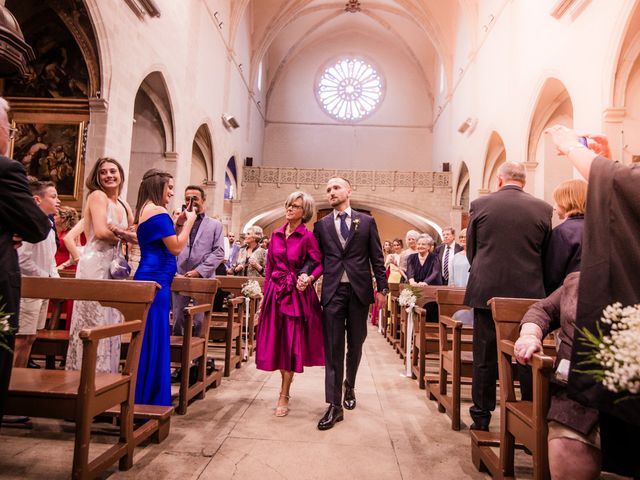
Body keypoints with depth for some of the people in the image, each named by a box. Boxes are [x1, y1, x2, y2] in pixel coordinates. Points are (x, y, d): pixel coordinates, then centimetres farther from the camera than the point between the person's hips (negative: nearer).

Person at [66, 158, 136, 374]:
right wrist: (125, 236, -1)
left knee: (109, 322, 11)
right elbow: (101, 232, -17)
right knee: (94, 323, -2)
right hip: (95, 265, -7)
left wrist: (118, 231, -6)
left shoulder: (124, 206, 16)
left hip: (112, 266, 7)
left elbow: (134, 236, 13)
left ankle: (104, 373, 21)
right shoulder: (97, 195, -5)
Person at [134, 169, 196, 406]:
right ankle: (149, 398, 8)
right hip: (156, 280, -10)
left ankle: (142, 396, 25)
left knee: (149, 339, 15)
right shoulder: (158, 211, -12)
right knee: (153, 340, -3)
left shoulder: (145, 211, 18)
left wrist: (178, 224, 14)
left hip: (150, 279, 10)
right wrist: (189, 222, -3)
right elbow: (176, 247, -14)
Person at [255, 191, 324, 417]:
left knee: (291, 342, 1)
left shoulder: (307, 237, -7)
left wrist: (309, 278, -21)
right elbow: (269, 266, 10)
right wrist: (265, 293, 9)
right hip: (275, 292, 5)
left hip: (296, 294, -5)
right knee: (276, 341, 11)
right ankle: (285, 387, 32)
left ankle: (284, 396, 13)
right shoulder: (276, 235, 8)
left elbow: (320, 263, -4)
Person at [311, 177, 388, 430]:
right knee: (333, 348, -1)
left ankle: (349, 387, 37)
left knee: (355, 345, 13)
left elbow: (377, 258, 4)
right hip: (333, 292, 0)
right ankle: (335, 405, 6)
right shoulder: (321, 225, 8)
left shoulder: (366, 221, 6)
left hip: (360, 290, 0)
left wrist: (382, 288, 0)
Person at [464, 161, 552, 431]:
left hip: (487, 290, -1)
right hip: (529, 293, 1)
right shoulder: (543, 209, 0)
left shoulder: (480, 204, -2)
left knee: (485, 357, 9)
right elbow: (546, 254, 8)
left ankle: (481, 418, 18)